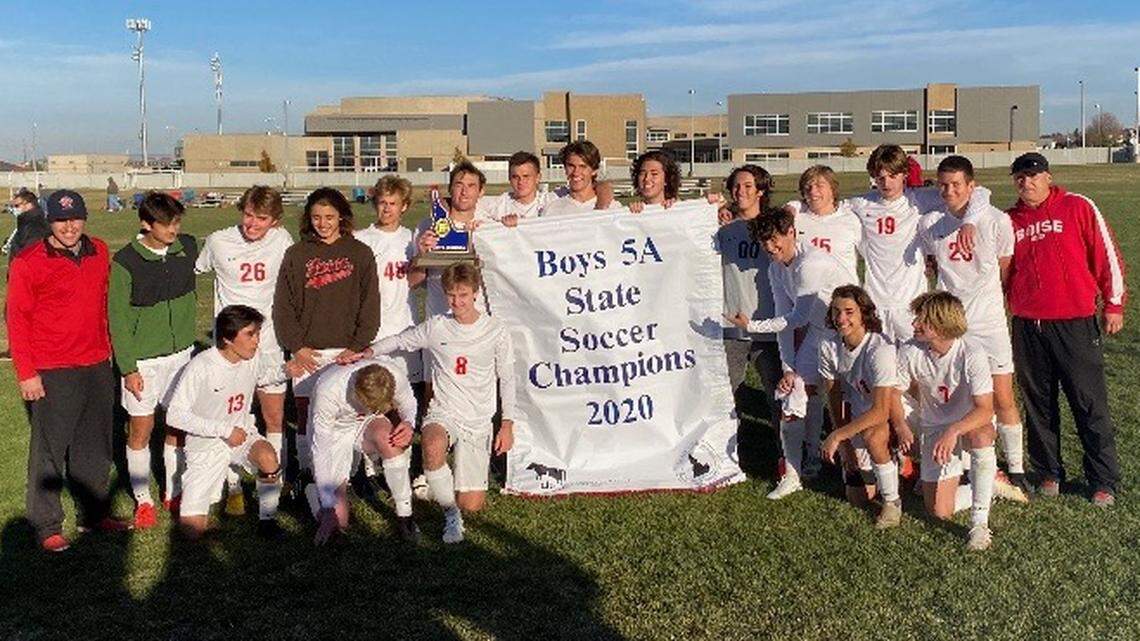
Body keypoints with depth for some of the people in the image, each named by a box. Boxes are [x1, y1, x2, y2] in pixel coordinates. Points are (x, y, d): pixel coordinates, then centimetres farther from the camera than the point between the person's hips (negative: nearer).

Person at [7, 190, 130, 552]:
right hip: (53, 373, -5)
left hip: (97, 368, 5)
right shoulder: (28, 263, -9)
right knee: (49, 450, 3)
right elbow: (17, 319, -8)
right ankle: (46, 526, 14)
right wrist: (26, 373, -10)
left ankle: (94, 513, 28)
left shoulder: (100, 253, 7)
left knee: (95, 446, 15)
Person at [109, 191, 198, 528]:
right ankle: (142, 499, 21)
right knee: (141, 428, 6)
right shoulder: (126, 261, -15)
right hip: (143, 358, -4)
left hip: (182, 352, 4)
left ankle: (174, 492, 27)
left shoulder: (188, 246, -3)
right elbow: (118, 318, -10)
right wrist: (128, 368, -11)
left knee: (178, 424, 12)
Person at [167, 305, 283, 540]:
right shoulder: (201, 367, -22)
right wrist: (224, 430, -22)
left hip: (241, 432, 3)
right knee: (193, 528, -9)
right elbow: (175, 415, -18)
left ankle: (267, 520, -10)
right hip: (206, 442, -3)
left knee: (268, 457, -34)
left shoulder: (253, 359, -8)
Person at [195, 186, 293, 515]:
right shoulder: (218, 242, -7)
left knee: (275, 418, 8)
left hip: (269, 342, 1)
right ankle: (234, 487, 19)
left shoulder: (282, 240, -3)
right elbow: (193, 272, 10)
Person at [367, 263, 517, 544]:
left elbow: (507, 379, 6)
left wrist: (507, 424, 1)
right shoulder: (435, 327, 1)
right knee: (433, 446, -39)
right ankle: (451, 514, -15)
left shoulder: (496, 332, -1)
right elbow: (399, 341, 14)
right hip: (442, 413, 0)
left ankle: (470, 476, 29)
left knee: (471, 505, -8)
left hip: (478, 420, 0)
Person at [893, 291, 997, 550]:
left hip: (971, 422, -3)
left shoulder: (972, 354, -24)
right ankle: (990, 487, 23)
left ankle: (980, 523, -29)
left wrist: (953, 431, -44)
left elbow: (985, 410, -29)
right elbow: (894, 392, -1)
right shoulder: (909, 352, -14)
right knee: (940, 511, -7)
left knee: (981, 435, -41)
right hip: (934, 429, 3)